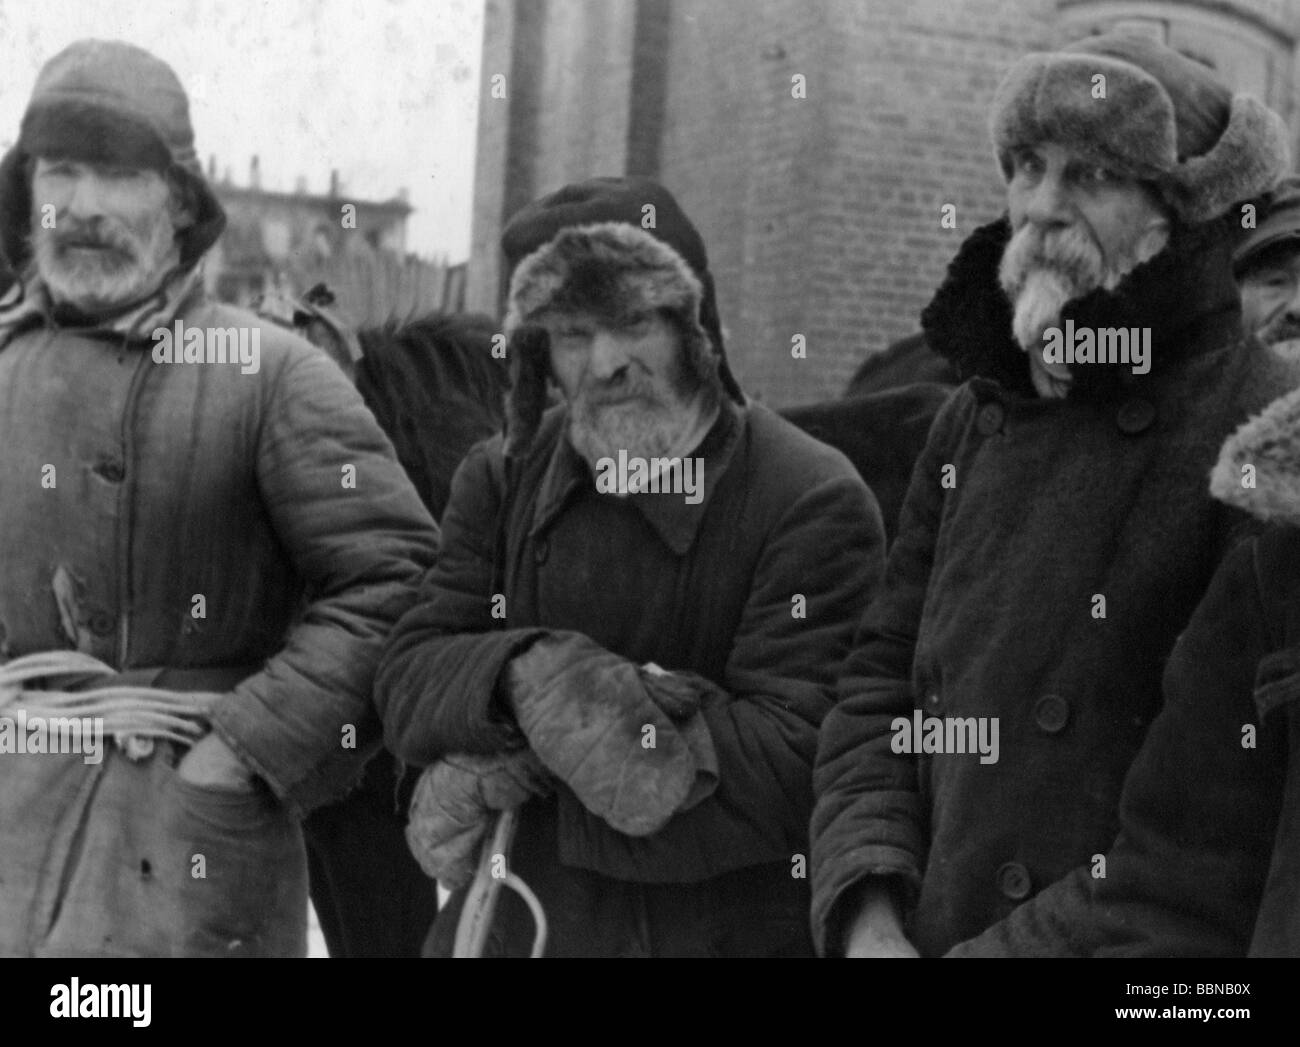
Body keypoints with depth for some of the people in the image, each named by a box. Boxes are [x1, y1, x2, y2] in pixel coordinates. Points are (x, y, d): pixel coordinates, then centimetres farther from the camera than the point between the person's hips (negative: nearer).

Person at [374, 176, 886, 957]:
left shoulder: (816, 502, -14)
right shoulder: (502, 478, 2)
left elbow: (794, 762, -21)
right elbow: (408, 684, -3)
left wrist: (524, 754, -21)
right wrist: (529, 674, -25)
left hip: (734, 927, -4)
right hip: (517, 919, 4)